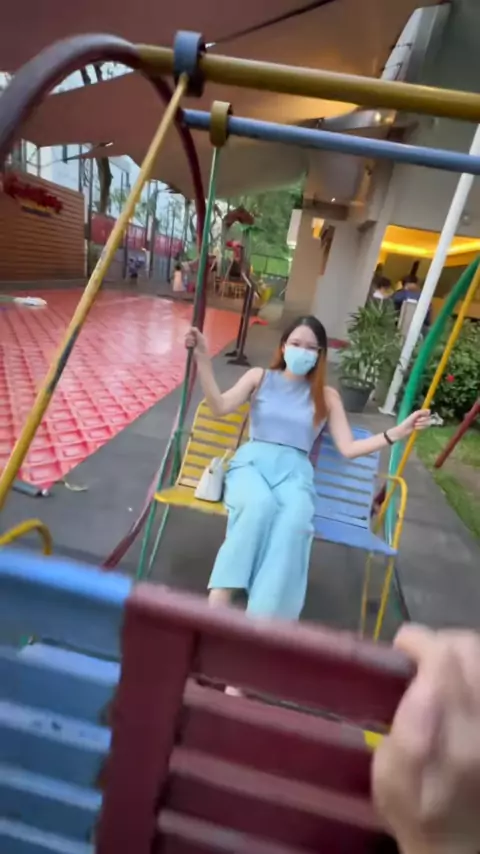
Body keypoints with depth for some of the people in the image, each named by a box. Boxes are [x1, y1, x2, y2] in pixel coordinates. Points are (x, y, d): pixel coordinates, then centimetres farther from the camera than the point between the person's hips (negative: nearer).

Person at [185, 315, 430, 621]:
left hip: (295, 471, 1)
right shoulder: (260, 377, 15)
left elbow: (349, 448, 8)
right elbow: (220, 407, 0)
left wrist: (398, 432, -3)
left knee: (294, 520, -36)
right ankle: (219, 599, -34)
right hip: (252, 460, 0)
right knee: (260, 504, -38)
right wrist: (203, 358, -10)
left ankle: (264, 617, -39)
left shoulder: (327, 396, 16)